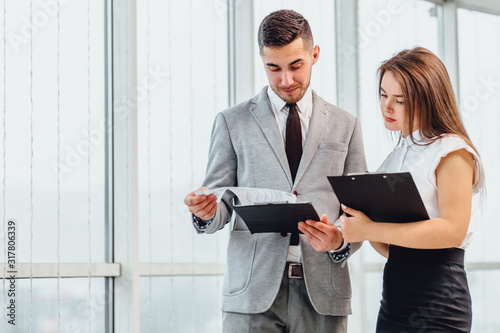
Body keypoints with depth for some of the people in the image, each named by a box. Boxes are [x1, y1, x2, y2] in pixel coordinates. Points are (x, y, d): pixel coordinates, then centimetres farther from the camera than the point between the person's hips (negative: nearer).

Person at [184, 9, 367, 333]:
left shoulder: (345, 125, 12)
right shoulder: (232, 122, 9)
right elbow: (221, 205, 9)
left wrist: (341, 241, -11)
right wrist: (207, 212, -15)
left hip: (322, 294, 1)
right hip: (254, 293, -1)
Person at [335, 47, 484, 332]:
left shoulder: (454, 152, -6)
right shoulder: (396, 157, 17)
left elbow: (453, 230, -20)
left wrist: (370, 230, -21)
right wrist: (361, 221, -5)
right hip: (393, 303, 7)